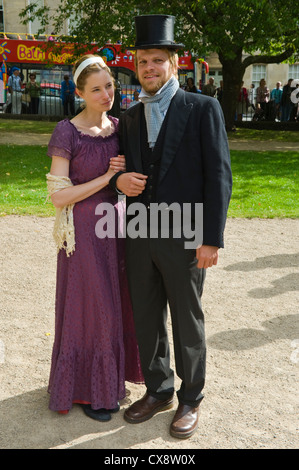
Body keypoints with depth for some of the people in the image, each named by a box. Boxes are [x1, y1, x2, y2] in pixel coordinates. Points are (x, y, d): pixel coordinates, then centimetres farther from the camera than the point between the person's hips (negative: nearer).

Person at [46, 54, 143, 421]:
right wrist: (107, 177, -17)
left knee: (117, 304, 15)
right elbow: (59, 196, -17)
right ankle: (86, 388, 25)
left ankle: (110, 377, 36)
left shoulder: (119, 127, 5)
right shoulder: (67, 132, -13)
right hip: (85, 231, -6)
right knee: (89, 308, 5)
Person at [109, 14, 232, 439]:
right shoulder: (131, 117, 10)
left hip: (184, 239, -5)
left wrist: (212, 239, -15)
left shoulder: (203, 109, -6)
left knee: (187, 323, 9)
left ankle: (190, 399, 29)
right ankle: (158, 392, 34)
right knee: (146, 320, 14)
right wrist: (119, 179, -7)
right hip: (140, 236, 5)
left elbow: (219, 176, -10)